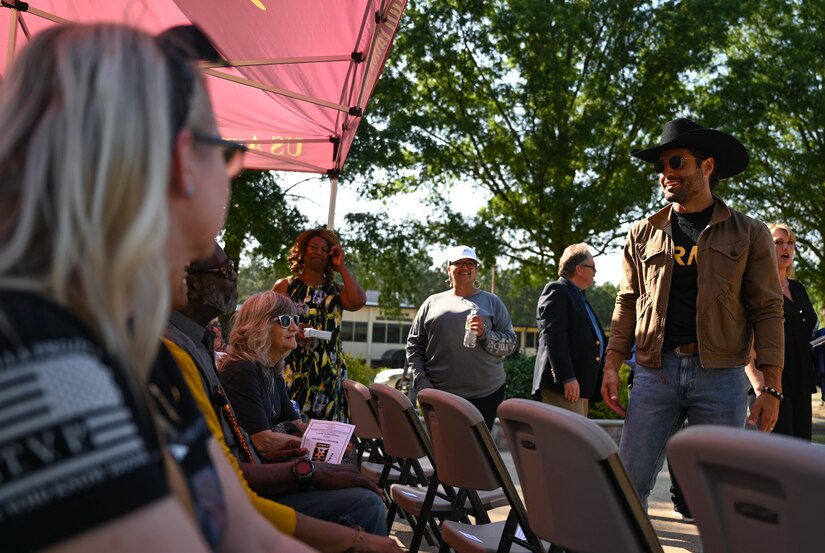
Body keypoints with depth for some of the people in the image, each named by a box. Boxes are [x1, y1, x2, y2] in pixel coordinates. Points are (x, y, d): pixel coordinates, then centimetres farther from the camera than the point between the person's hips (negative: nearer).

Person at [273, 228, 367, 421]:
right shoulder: (285, 286, 10)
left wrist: (342, 267, 2)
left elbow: (359, 301, -8)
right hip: (293, 372, -2)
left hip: (329, 375, 2)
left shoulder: (336, 291, 14)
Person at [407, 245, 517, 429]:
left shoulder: (492, 302, 10)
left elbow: (510, 343, 5)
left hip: (486, 393, 0)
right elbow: (414, 345, 10)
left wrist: (485, 334, -14)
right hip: (439, 394, 1)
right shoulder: (433, 302, 11)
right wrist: (422, 381, -1)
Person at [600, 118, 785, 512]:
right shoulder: (643, 234, 11)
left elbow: (767, 311, 1)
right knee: (629, 481, 1)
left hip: (720, 374, -1)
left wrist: (772, 388, -5)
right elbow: (627, 304, 12)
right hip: (655, 371, 2)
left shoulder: (748, 234, 5)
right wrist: (612, 366, 3)